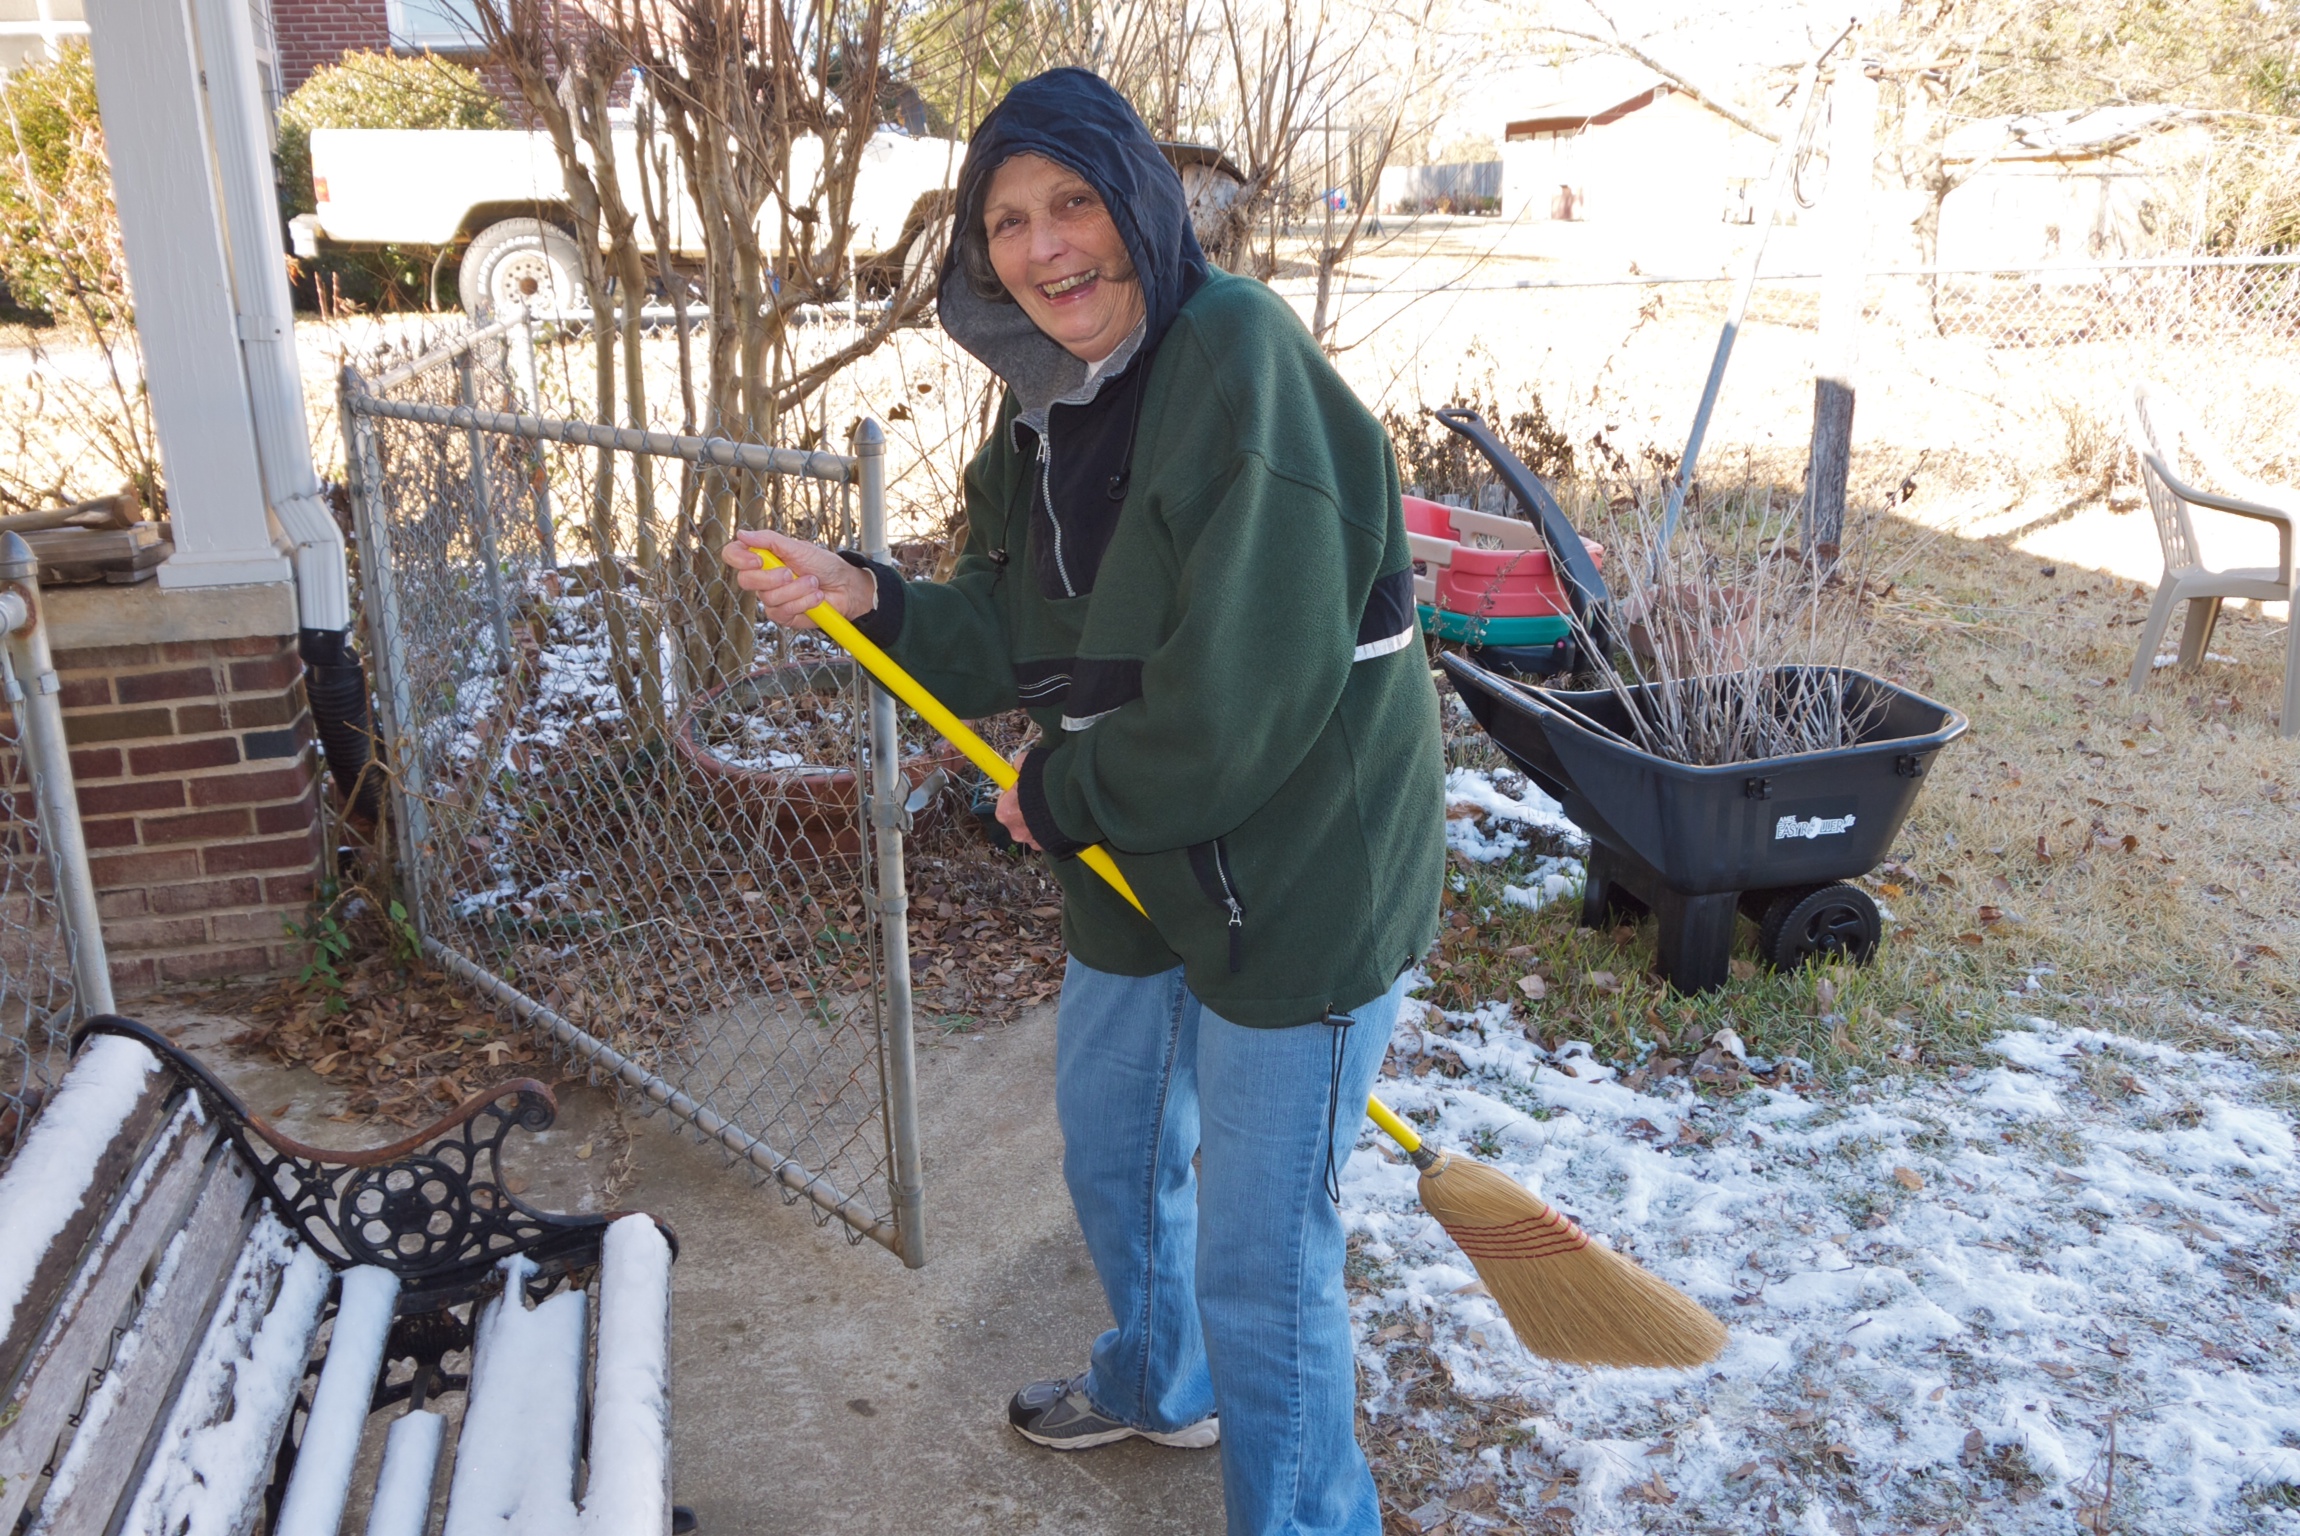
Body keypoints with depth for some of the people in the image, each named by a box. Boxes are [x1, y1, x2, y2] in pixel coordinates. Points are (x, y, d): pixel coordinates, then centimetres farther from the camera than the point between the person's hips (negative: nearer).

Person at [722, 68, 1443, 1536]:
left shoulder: (1239, 359, -24)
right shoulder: (1053, 398, 4)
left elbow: (1241, 700, -29)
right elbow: (1026, 641, 7)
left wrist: (1060, 795, -14)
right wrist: (871, 600, -8)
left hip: (1300, 871, -9)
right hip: (1138, 857, 9)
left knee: (1262, 1260, 2)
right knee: (1111, 1149, 28)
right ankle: (1157, 1384, 58)